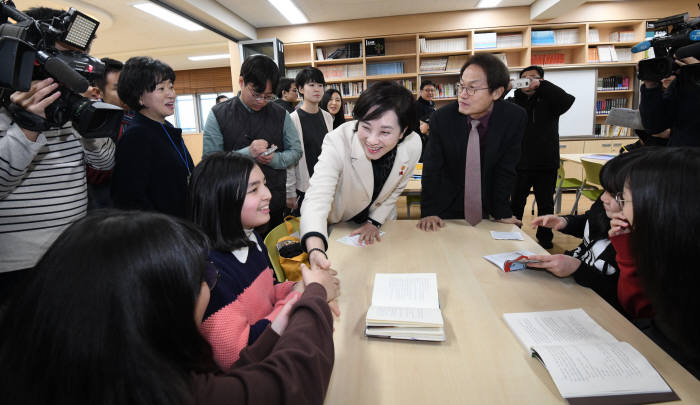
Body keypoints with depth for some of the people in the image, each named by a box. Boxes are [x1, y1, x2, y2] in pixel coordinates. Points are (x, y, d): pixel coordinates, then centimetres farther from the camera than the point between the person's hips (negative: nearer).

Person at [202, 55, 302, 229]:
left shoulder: (281, 115, 4)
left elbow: (296, 151, 7)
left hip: (275, 203, 2)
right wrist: (248, 153, -21)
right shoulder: (218, 115, -3)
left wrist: (274, 159, -14)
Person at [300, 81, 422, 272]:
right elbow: (317, 198, -48)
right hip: (339, 223, -2)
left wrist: (374, 221, -8)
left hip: (380, 220, 3)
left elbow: (395, 190, -7)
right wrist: (315, 250, -63)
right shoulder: (338, 142, -38)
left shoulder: (413, 145, -25)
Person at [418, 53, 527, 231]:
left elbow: (506, 170, -9)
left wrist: (502, 213, -11)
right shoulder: (441, 118, -17)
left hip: (486, 210, 1)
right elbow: (431, 168, -13)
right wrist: (429, 212, -19)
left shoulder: (515, 118, -16)